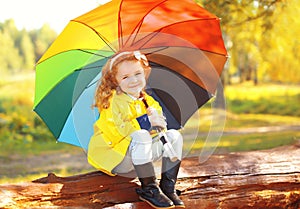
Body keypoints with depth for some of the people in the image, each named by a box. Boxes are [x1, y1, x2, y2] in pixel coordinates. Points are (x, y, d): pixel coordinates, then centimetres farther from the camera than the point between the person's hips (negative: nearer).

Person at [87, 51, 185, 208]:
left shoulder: (147, 101, 12)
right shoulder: (115, 101, -12)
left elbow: (161, 125, 9)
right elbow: (120, 129, -25)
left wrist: (156, 118, -14)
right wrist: (147, 121, -24)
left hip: (141, 154, 8)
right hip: (116, 160, -7)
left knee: (174, 136, -5)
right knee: (140, 136, -37)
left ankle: (168, 186, -10)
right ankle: (149, 189, -31)